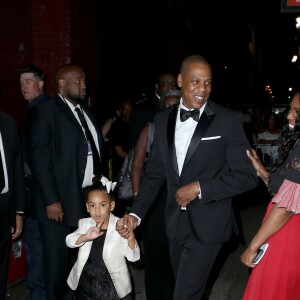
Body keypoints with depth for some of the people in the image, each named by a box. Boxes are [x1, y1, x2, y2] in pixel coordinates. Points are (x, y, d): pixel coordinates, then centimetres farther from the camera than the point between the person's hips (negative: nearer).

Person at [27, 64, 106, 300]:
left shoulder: (86, 112, 16)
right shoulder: (45, 111, -5)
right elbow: (39, 158, -12)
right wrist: (51, 200, -17)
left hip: (89, 200, 6)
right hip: (60, 203, -6)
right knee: (58, 264, 6)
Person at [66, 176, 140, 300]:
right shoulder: (85, 224, -1)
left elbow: (133, 257, -16)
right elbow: (69, 241, -14)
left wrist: (130, 236, -34)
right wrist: (85, 237, -32)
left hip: (112, 284, -3)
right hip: (85, 282, 3)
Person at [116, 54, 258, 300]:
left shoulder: (229, 119, -12)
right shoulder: (163, 119, 2)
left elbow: (247, 176, -12)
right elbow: (155, 172, 6)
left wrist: (199, 188, -19)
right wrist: (135, 214, -4)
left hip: (207, 224, -5)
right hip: (176, 222, 5)